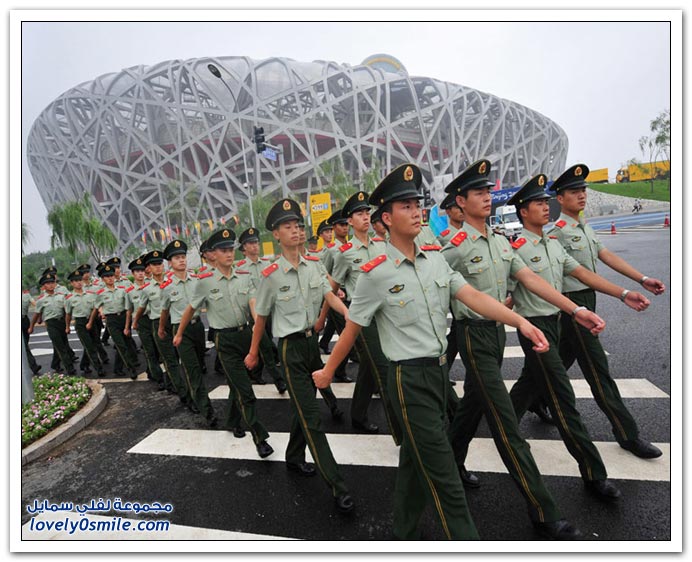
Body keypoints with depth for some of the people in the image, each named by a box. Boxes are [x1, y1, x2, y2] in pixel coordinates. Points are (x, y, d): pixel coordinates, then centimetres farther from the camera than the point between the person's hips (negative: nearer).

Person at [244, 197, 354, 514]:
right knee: (310, 417, -4)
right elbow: (260, 317, 0)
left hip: (313, 341, 5)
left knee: (304, 406, 20)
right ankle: (336, 486, 4)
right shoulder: (271, 275, -10)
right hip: (291, 347, -5)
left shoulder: (314, 264, 2)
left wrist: (348, 312, -28)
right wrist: (253, 354, 9)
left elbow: (329, 295, -8)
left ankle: (294, 458, 44)